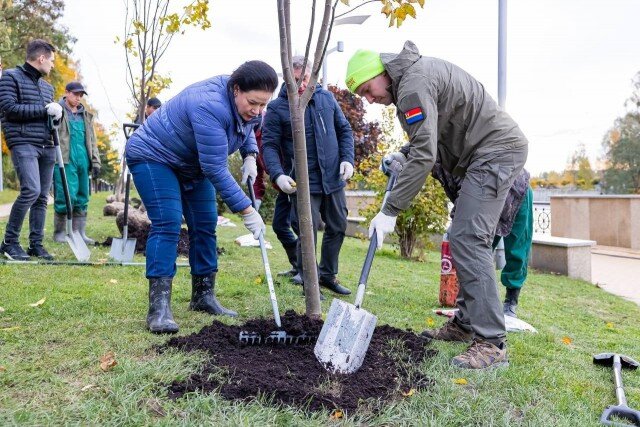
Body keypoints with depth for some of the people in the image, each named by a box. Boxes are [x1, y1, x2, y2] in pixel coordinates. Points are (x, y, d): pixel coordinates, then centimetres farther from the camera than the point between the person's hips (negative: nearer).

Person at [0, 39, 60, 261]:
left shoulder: (47, 86, 21)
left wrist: (57, 113, 3)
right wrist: (44, 110, -11)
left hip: (47, 147, 7)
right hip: (23, 144, -7)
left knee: (42, 197, 5)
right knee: (31, 190, -20)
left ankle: (36, 244, 12)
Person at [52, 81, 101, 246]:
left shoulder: (86, 115, 20)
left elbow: (92, 140, 21)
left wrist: (95, 161, 13)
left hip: (83, 161, 6)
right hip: (65, 160, -6)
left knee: (82, 198, 6)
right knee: (66, 196, -9)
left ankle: (79, 232, 13)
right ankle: (60, 232, 5)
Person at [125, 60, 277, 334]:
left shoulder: (244, 103, -10)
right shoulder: (211, 106, -37)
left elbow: (247, 128, 15)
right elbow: (216, 170, -36)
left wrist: (250, 156, -5)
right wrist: (246, 210, -33)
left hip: (192, 164, 9)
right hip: (154, 157, -8)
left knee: (205, 226, 3)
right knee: (167, 226, -20)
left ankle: (204, 297, 12)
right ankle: (159, 308, -19)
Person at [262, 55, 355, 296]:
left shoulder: (326, 98, 6)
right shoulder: (276, 109, -7)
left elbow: (344, 130, 13)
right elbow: (269, 145, -9)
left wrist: (348, 159, -1)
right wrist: (277, 174, -25)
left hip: (333, 179, 5)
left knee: (337, 228, 14)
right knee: (308, 233, -5)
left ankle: (328, 274, 32)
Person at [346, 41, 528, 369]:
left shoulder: (414, 83, -17)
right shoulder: (411, 77, 16)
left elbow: (424, 155, -24)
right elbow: (430, 139, 23)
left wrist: (389, 211, -22)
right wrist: (402, 156, 8)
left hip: (496, 150, -11)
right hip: (492, 150, 11)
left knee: (467, 240, -16)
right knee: (467, 239, 11)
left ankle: (491, 343, -13)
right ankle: (467, 323, 18)